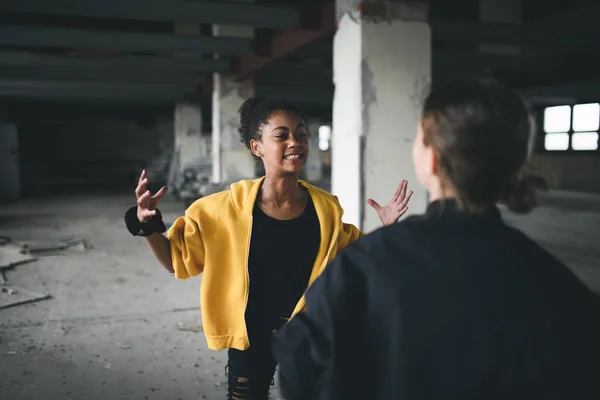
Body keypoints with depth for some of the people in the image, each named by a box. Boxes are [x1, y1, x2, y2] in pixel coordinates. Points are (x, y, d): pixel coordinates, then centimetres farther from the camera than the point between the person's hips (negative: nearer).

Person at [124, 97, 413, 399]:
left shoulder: (325, 209, -10)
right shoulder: (230, 208, -15)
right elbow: (176, 258, -6)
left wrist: (386, 231, -8)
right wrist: (147, 224, -22)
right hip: (250, 338, -1)